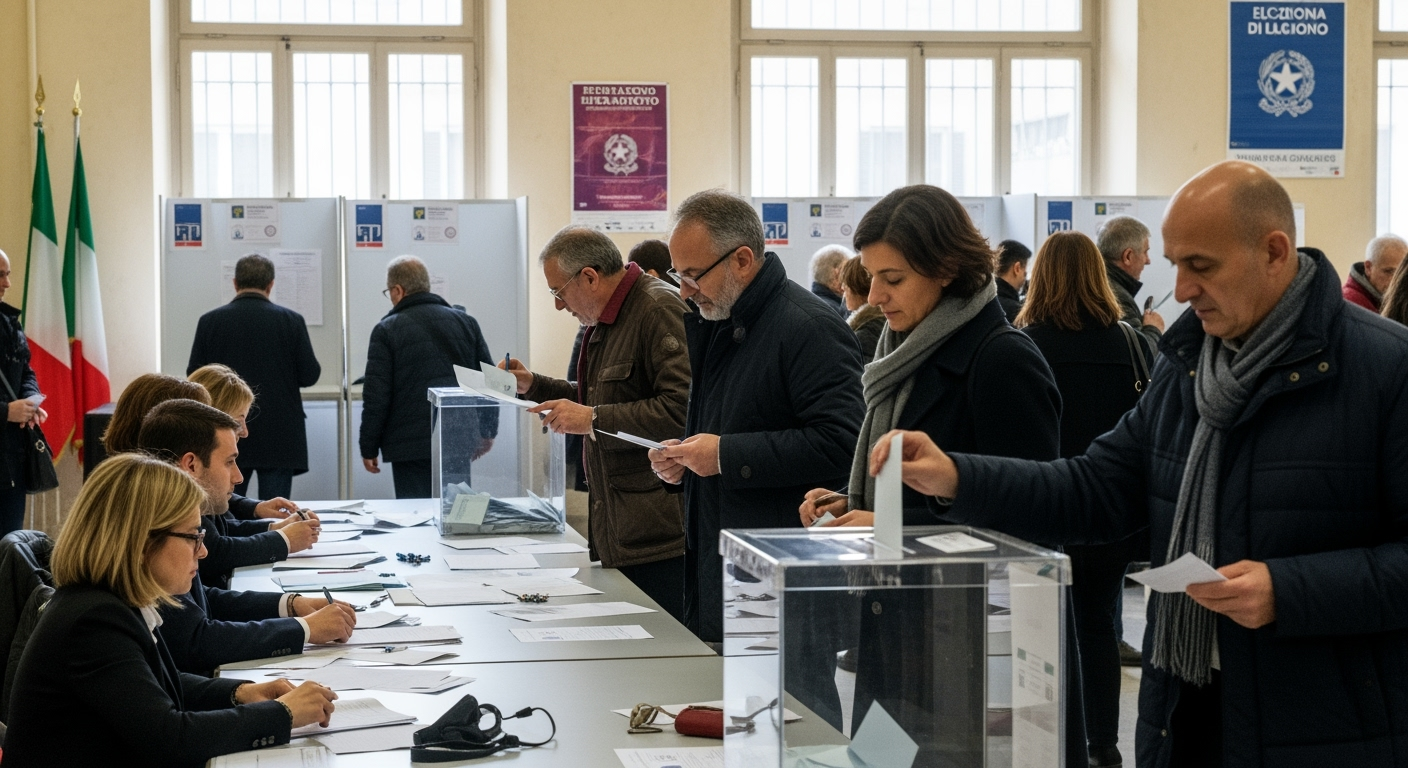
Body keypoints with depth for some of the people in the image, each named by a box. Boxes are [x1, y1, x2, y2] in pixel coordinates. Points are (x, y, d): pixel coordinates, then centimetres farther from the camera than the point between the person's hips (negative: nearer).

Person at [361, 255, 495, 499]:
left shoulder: (387, 330, -5)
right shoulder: (466, 322, 8)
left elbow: (376, 397, -7)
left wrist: (369, 449, 1)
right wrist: (487, 432, 19)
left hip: (410, 446, -4)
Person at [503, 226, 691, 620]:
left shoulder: (659, 310, -14)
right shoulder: (605, 319, 19)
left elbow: (680, 410, -24)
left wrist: (592, 419, -20)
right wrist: (533, 385, 23)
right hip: (615, 531, 10)